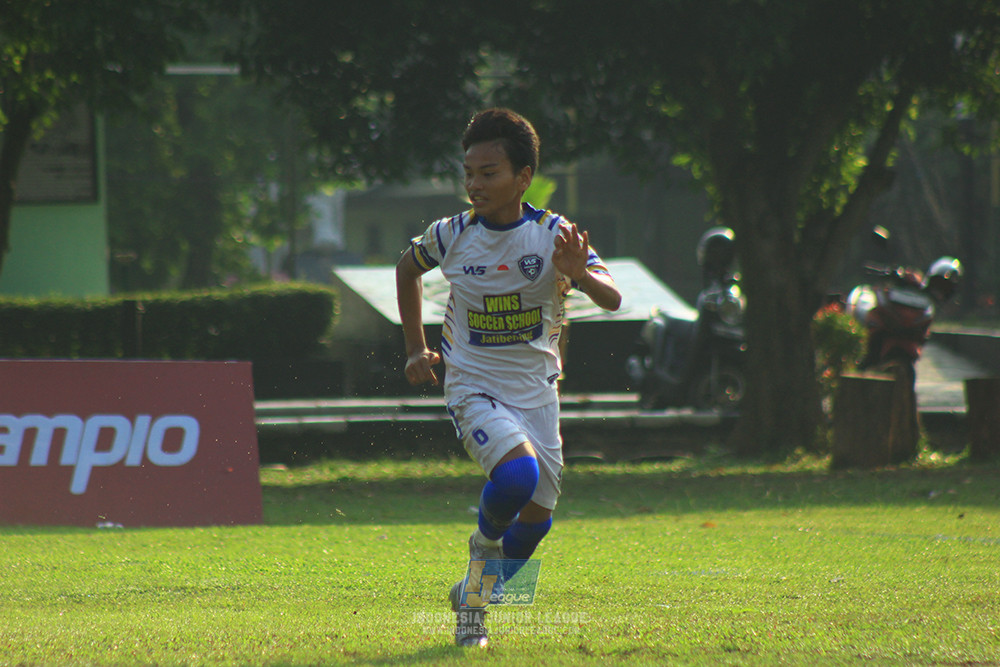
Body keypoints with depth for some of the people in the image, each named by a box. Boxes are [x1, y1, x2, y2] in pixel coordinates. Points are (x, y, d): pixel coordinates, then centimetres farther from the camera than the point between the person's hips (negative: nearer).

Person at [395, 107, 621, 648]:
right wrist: (415, 348, 11)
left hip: (536, 392, 2)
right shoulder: (451, 236, -7)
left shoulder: (553, 235, -10)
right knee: (518, 472, -29)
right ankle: (485, 544, 2)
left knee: (536, 518, 6)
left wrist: (579, 274, -41)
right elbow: (408, 268, 15)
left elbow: (612, 299, -19)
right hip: (474, 387, -2)